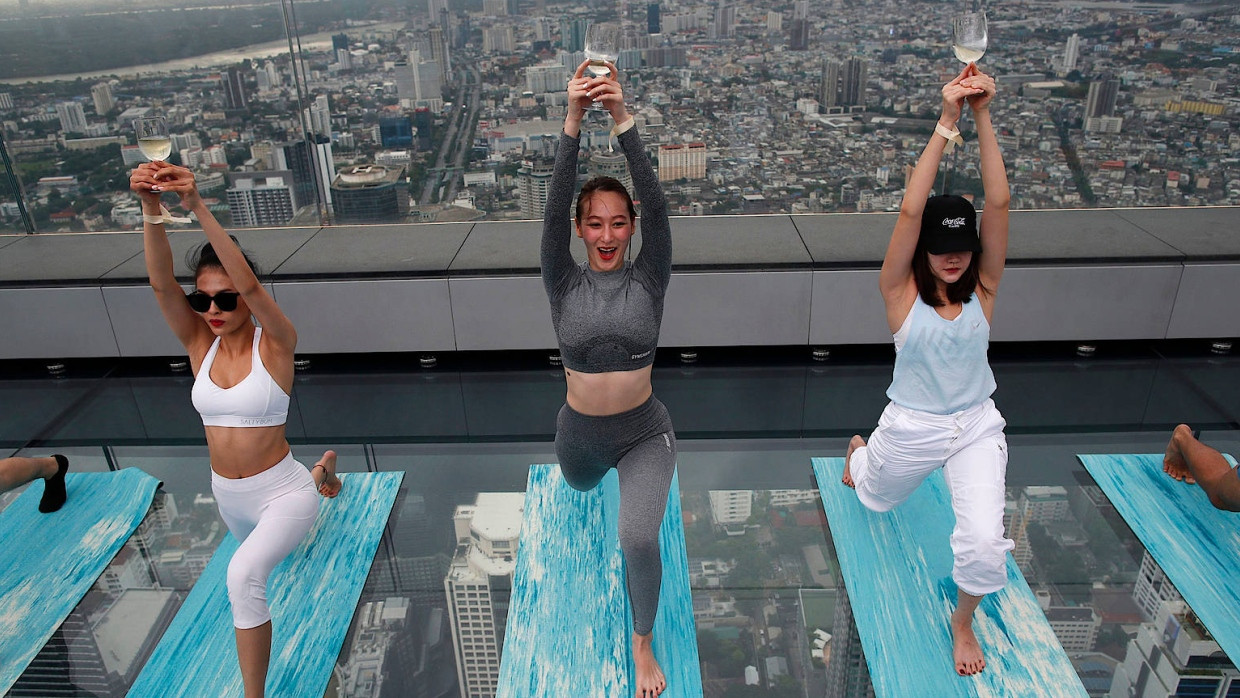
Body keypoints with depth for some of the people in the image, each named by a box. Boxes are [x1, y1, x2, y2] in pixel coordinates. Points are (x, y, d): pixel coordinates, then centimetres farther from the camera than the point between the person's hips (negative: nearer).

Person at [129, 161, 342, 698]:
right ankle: (318, 473, 64)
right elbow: (160, 282, -22)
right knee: (257, 555, 37)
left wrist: (198, 207, -44)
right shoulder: (200, 345, -7)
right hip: (227, 493, 7)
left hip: (281, 491, -7)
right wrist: (151, 209, -37)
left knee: (244, 574, -33)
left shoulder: (276, 345, -19)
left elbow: (250, 284, -37)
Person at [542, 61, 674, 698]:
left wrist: (621, 120, -35)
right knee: (580, 485, 32)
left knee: (639, 537, -21)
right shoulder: (564, 284, -11)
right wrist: (573, 122, -35)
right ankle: (607, 477, 72)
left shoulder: (648, 279, -11)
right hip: (579, 433, 3)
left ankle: (643, 640, 8)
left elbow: (656, 204, -26)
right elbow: (554, 208, -24)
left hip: (644, 432, -2)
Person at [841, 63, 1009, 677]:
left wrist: (983, 120, -30)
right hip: (911, 428, -1)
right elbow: (911, 210, -31)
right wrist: (946, 123, -34)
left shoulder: (982, 287, -11)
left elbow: (998, 203, -23)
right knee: (876, 500, 27)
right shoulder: (901, 291, -17)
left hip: (976, 426, 1)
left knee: (985, 542, -15)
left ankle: (963, 621, 18)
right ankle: (860, 450, 64)